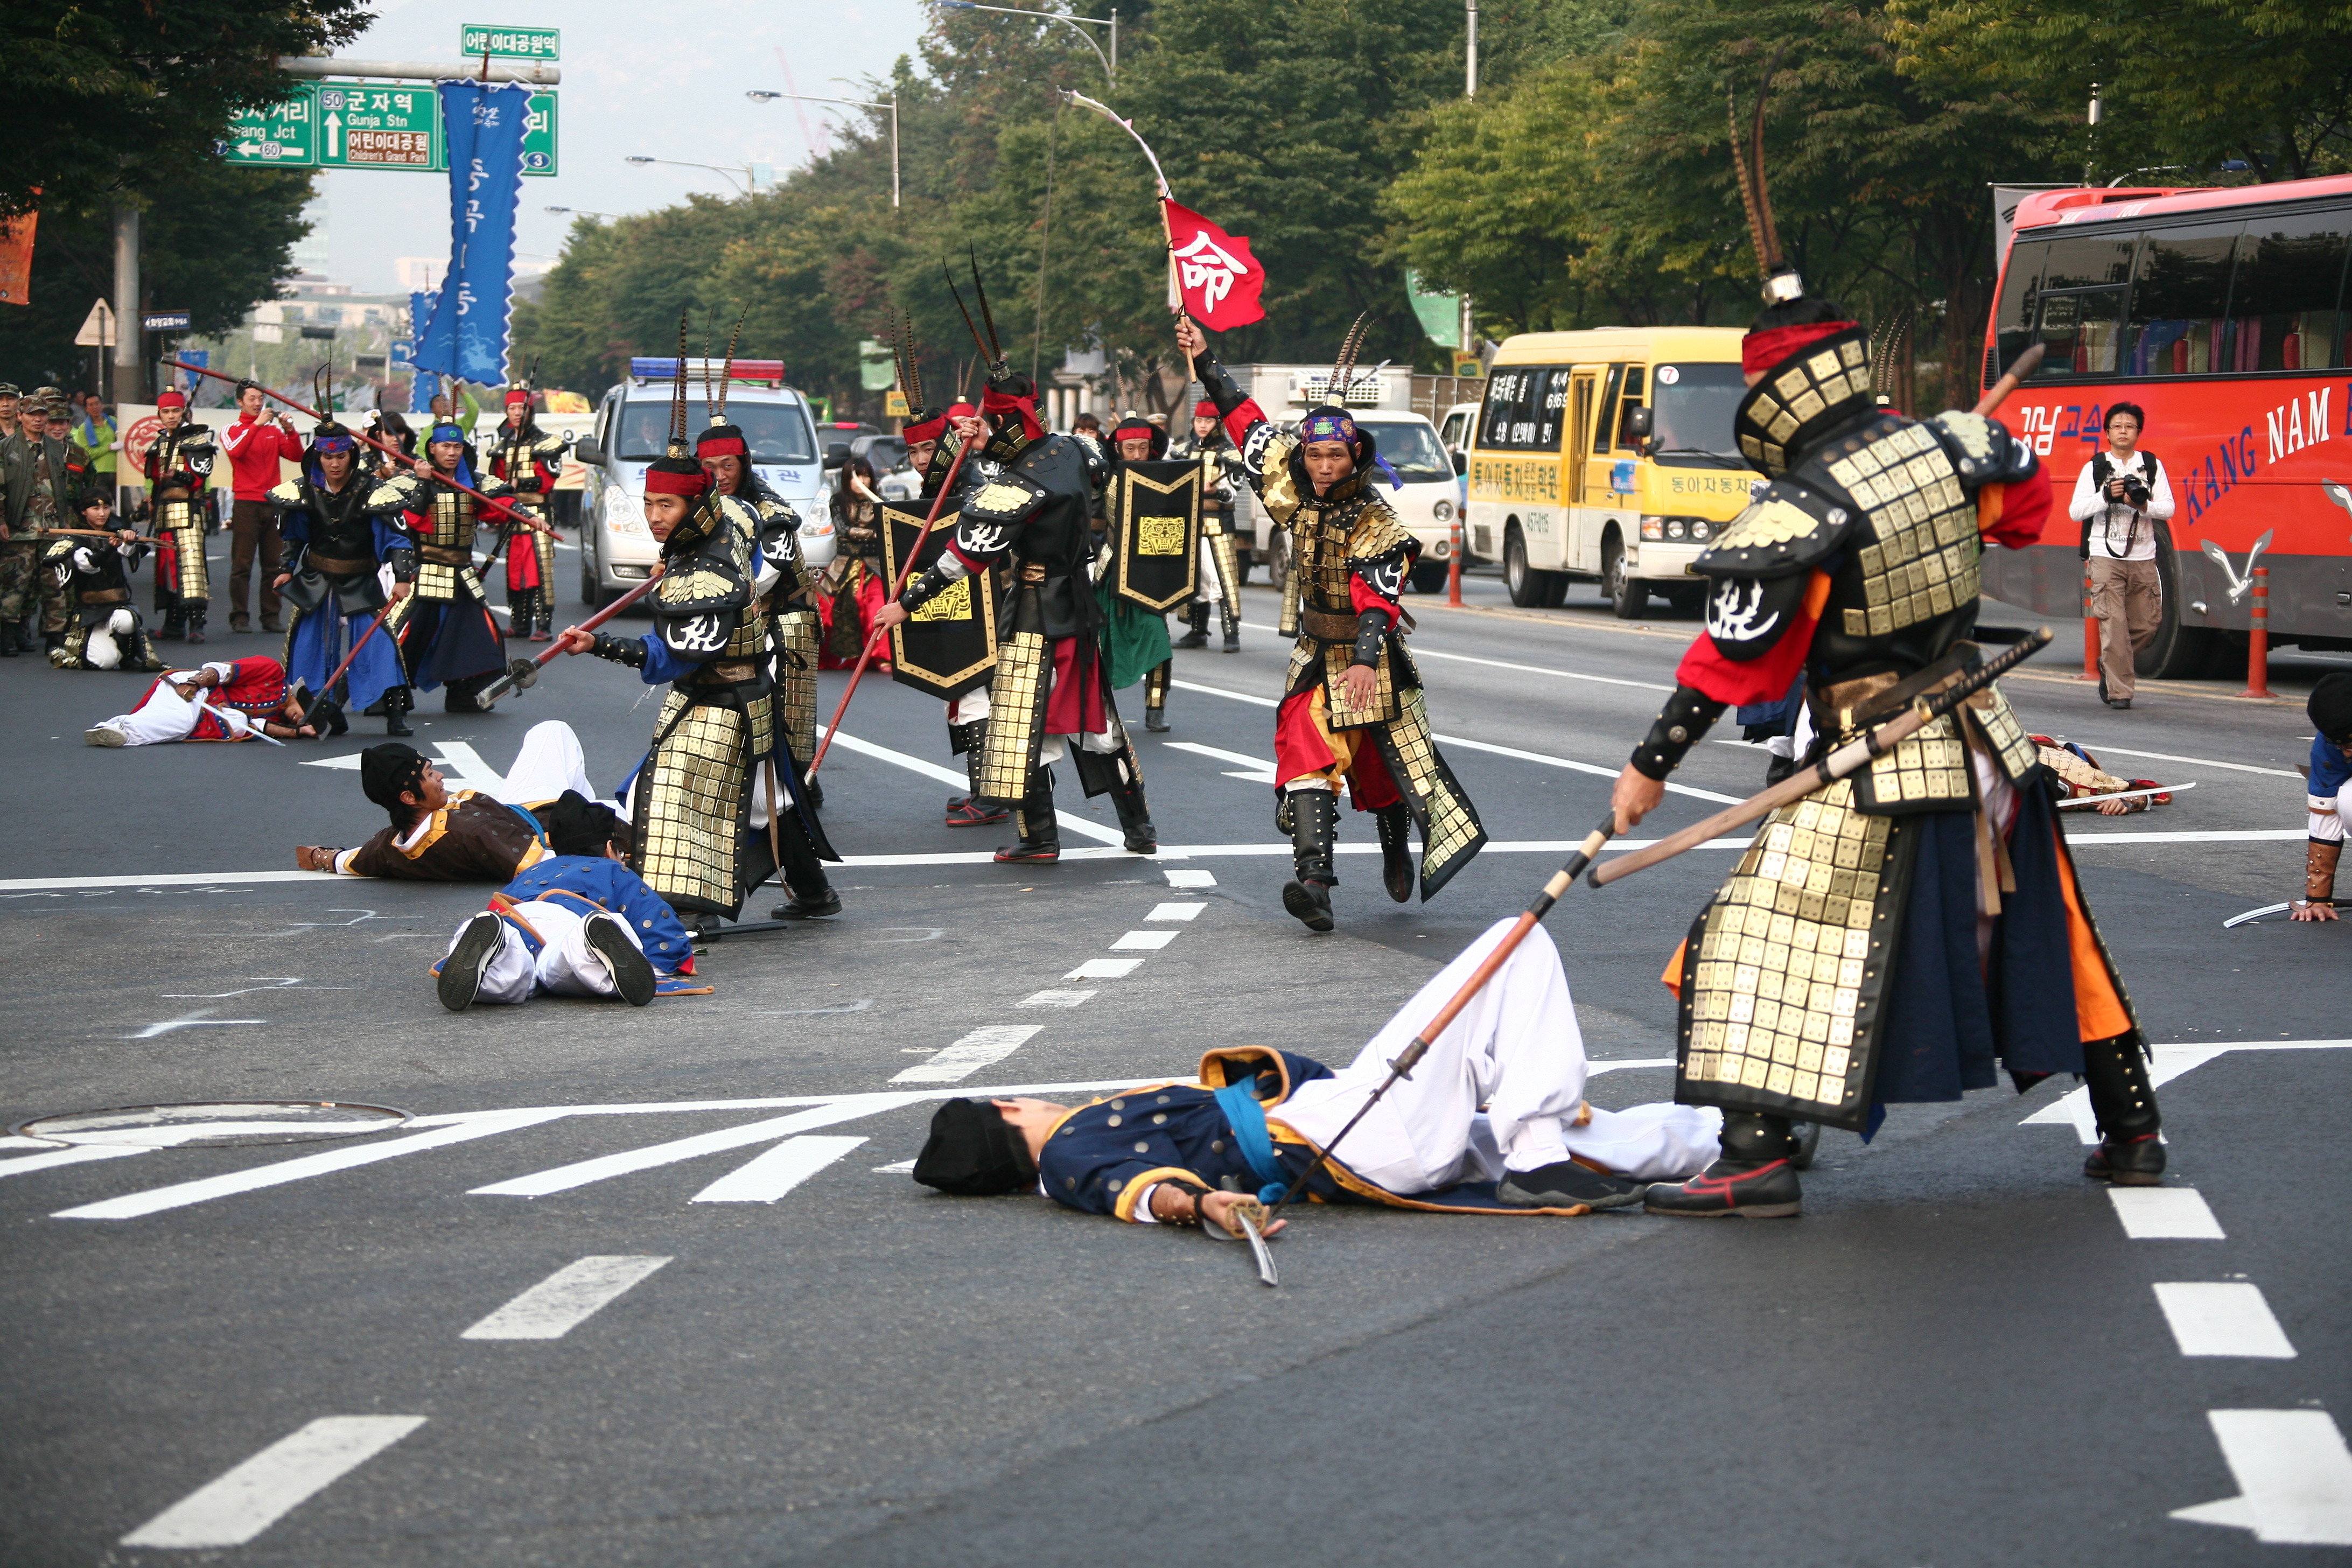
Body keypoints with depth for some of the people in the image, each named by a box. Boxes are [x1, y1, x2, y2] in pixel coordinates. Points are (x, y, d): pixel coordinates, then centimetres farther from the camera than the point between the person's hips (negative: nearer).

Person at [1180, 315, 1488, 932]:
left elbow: (1377, 601, -30)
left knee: (1387, 768, 10)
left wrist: (1366, 662, -46)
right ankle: (1313, 881, -27)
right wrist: (1204, 361, 9)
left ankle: (1397, 852, 39)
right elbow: (1248, 424, 7)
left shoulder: (1377, 527, -17)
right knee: (1307, 763, -16)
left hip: (1369, 665, -3)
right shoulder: (1297, 497, -2)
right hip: (1315, 662, 3)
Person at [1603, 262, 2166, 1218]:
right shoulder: (1945, 445, -2)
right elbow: (2026, 502, 19)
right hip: (1985, 746, 7)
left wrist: (1652, 766, -10)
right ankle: (2131, 1132, 29)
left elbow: (1735, 660, -17)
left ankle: (1758, 1156, -14)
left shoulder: (1796, 515, -19)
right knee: (2051, 936, 19)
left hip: (1876, 778, -7)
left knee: (1764, 936, -4)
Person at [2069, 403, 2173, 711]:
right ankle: (2118, 690, -6)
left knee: (2147, 622, 5)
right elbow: (2076, 511, 0)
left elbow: (2168, 508, 3)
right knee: (2113, 623, -9)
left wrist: (2143, 505, -16)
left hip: (2143, 558, 3)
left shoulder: (2153, 466, 9)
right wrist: (2106, 496, -15)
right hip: (2106, 555, -2)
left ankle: (2110, 666, 29)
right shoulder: (2095, 467, 6)